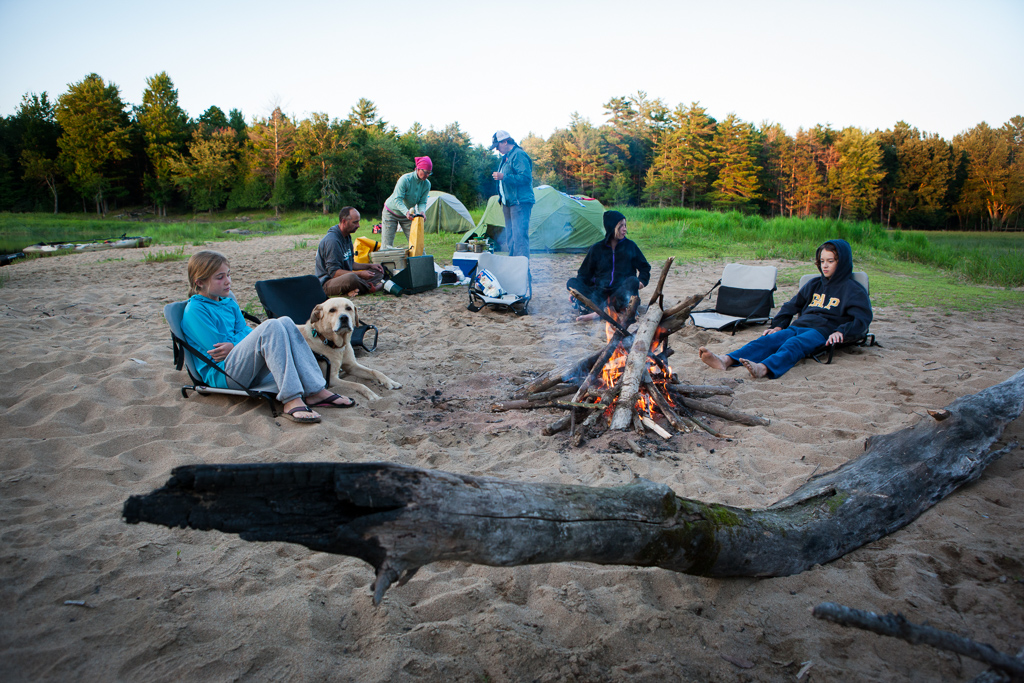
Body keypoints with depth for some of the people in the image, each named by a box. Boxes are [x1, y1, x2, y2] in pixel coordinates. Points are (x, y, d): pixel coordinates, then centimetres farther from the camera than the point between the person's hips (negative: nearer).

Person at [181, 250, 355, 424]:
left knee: (285, 322, -13)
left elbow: (246, 333, 10)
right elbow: (218, 348, -11)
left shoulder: (229, 303, 18)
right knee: (270, 326, -27)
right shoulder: (194, 310, -7)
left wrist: (233, 346, -8)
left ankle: (315, 391, -23)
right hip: (220, 375, -8)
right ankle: (291, 401, -40)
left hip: (248, 370, 8)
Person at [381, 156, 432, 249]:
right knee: (387, 244, -7)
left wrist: (422, 211, -34)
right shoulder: (405, 179, -27)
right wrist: (406, 212, -48)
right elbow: (397, 199, -31)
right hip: (391, 212, -4)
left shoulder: (426, 184, -11)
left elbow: (422, 202, -10)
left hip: (409, 215, 4)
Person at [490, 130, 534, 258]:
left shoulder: (519, 155, -12)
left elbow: (525, 177, -21)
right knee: (510, 238, 13)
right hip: (508, 203, 10)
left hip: (520, 202, -10)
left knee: (519, 237, -13)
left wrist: (503, 177, -23)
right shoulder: (506, 157, 20)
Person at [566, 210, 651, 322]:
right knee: (571, 282, -21)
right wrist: (576, 292, -5)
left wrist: (642, 281, -4)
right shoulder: (597, 249, 10)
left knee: (633, 281, -34)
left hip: (621, 294, -1)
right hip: (600, 293, 1)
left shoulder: (630, 246, 11)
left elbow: (645, 268, 18)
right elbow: (584, 274, 12)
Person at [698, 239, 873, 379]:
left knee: (794, 344, -38)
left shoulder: (853, 289, 11)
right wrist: (778, 325, 11)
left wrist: (841, 332, -20)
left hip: (822, 333, -5)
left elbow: (862, 319, -2)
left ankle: (763, 368, -70)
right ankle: (726, 360, -53)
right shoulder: (814, 285, 28)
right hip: (799, 326, 5)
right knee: (768, 339, -26)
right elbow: (791, 306, 29)